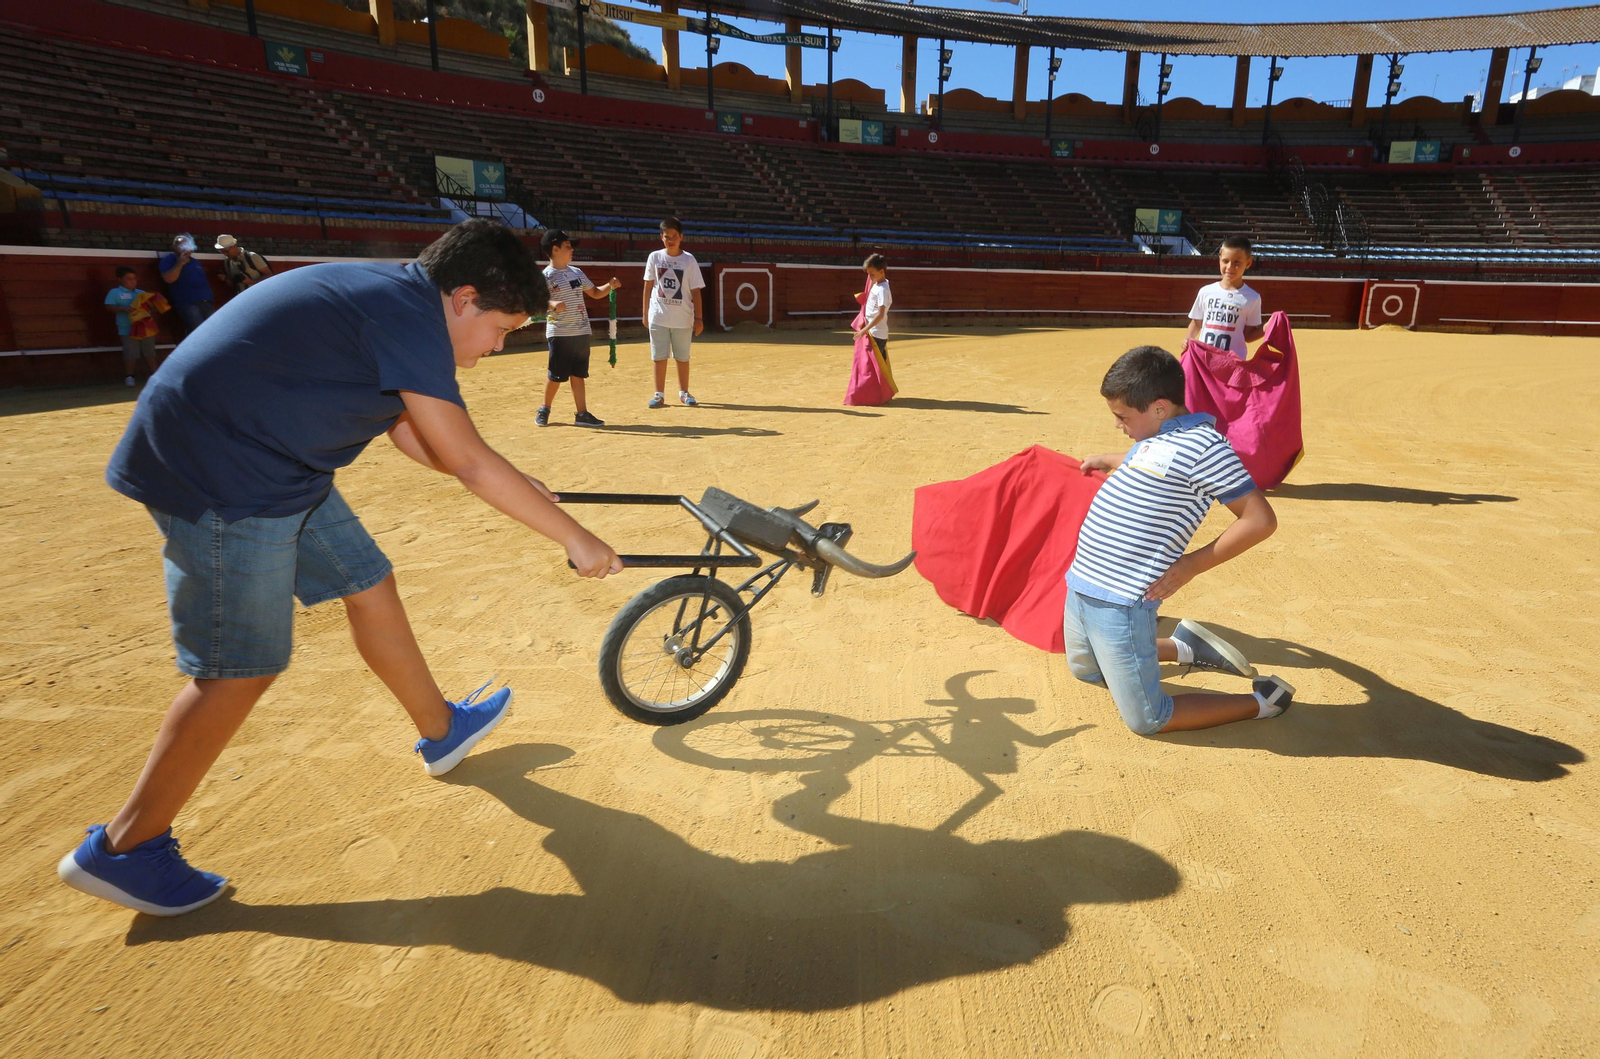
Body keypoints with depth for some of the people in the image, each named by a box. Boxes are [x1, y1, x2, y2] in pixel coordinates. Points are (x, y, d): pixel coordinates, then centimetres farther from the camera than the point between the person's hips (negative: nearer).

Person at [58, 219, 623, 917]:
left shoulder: (390, 296, 10)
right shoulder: (408, 313, -21)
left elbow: (406, 428, 18)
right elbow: (470, 463, -22)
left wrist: (516, 488, 16)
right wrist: (575, 538, -16)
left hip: (272, 464, 10)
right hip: (219, 477, -10)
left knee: (367, 583, 14)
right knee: (242, 668, -4)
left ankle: (441, 730, 31)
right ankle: (121, 849, 13)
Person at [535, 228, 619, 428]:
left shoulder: (577, 272, 12)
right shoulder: (546, 276, -8)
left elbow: (595, 293, 18)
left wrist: (610, 286, 1)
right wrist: (552, 304, -34)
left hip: (582, 332, 6)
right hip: (559, 333, -6)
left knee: (579, 374, 7)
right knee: (556, 375, -1)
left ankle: (582, 413, 10)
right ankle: (544, 409, 18)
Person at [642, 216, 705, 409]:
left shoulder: (689, 260, -2)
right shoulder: (654, 257, 2)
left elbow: (695, 291, -2)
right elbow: (648, 286, 6)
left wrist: (698, 318, -5)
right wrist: (645, 313, 4)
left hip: (683, 318, -1)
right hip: (658, 317, 1)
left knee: (683, 357, 9)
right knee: (659, 356, 3)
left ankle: (684, 392, 22)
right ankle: (659, 394, 12)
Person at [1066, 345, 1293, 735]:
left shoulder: (1203, 446, -15)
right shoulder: (1154, 438, 10)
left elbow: (1260, 520, -16)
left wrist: (1191, 565, -15)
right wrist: (1109, 462, 41)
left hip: (1120, 603, -9)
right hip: (1081, 585, 9)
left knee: (1146, 720, 1)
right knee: (1085, 671, 30)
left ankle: (1262, 701, 18)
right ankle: (1183, 648, 34)